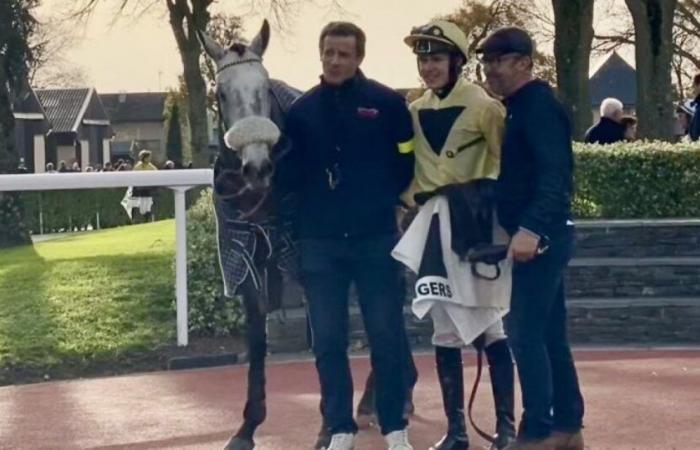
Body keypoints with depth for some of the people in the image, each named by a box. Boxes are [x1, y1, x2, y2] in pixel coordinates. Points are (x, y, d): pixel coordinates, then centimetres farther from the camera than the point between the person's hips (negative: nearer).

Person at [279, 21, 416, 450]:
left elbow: (407, 163, 3)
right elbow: (289, 172, 9)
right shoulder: (302, 110, 6)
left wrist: (382, 200, -4)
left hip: (376, 238, -2)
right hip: (320, 241, 2)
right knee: (328, 340, 6)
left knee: (386, 335, 4)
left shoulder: (387, 103, -1)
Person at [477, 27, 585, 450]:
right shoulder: (519, 107, 18)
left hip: (539, 236, -10)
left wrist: (531, 228, -32)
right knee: (549, 334, 13)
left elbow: (554, 173, -23)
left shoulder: (539, 104, -12)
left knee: (525, 334, -9)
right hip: (540, 234, 10)